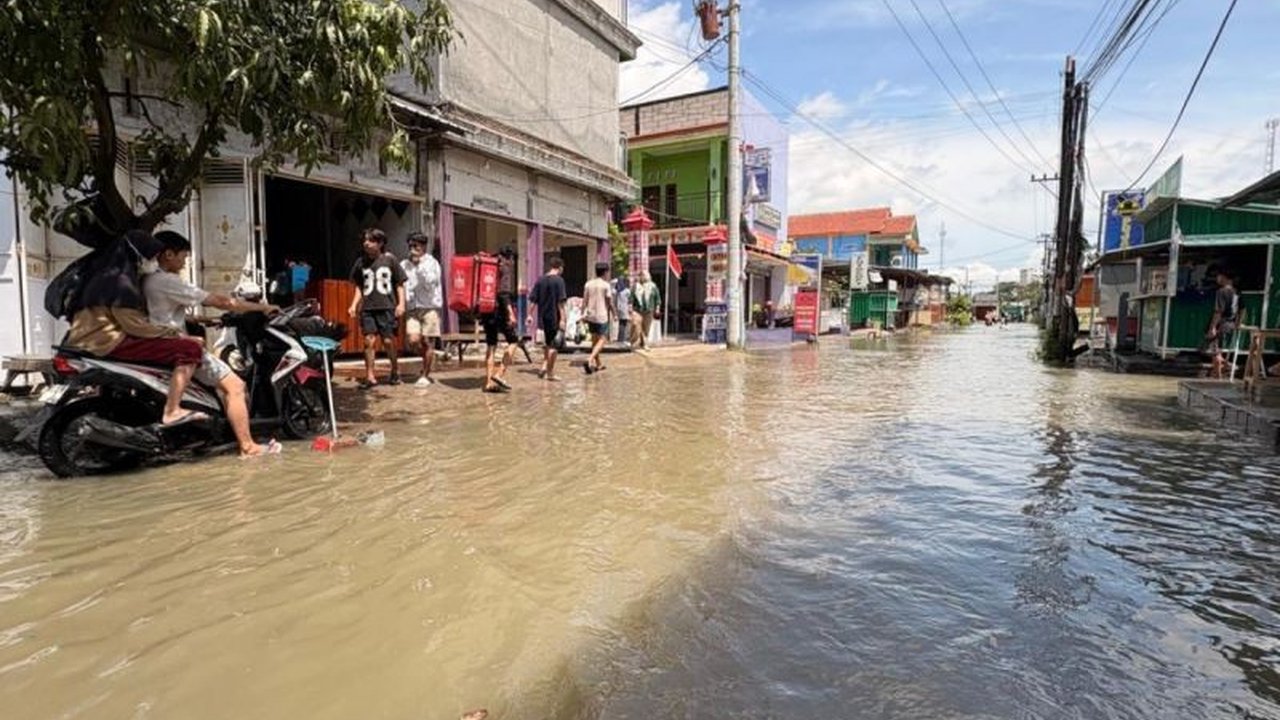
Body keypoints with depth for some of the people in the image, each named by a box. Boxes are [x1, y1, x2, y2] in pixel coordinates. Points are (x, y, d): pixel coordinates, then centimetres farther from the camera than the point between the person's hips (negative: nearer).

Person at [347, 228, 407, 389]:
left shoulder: (390, 260, 1)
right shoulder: (361, 262, 10)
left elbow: (400, 284, 4)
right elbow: (359, 286, 17)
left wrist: (401, 304, -5)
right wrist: (354, 305, 8)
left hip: (387, 307, -3)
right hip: (367, 308, 3)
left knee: (388, 341, -1)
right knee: (369, 340, -4)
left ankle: (395, 370, 21)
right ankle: (370, 376, 1)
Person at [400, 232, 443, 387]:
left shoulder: (432, 263, 0)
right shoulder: (404, 264, 11)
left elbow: (430, 283, -13)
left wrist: (420, 265, -15)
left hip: (429, 307, -3)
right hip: (412, 308, 3)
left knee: (428, 342, -1)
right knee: (413, 341, -10)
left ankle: (425, 376, 10)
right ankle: (428, 358, 21)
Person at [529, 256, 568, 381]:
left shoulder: (540, 280, 8)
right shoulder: (559, 280, -10)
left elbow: (533, 300, 7)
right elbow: (560, 302, -16)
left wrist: (530, 315, 12)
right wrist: (562, 319, -17)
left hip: (542, 317, 6)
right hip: (554, 318, -6)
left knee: (547, 343, 23)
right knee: (555, 345, 2)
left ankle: (544, 366, 18)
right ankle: (550, 373, 5)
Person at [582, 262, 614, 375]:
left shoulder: (588, 284, 6)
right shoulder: (606, 285, -7)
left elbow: (584, 301, 7)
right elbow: (610, 302, -5)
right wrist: (613, 314, 8)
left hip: (590, 316, 6)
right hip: (602, 316, -6)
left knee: (594, 340, 15)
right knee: (602, 340, -3)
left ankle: (598, 364, 24)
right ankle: (590, 360, -23)